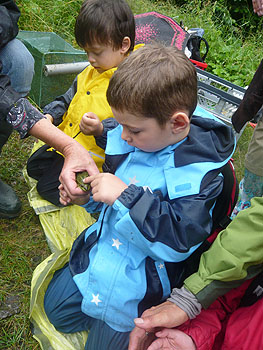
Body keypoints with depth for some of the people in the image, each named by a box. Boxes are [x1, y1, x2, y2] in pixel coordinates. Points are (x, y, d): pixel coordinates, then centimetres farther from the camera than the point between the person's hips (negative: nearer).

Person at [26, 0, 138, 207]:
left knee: (48, 187, -5)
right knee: (33, 166, 22)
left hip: (91, 156, -9)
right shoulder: (91, 72, 1)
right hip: (66, 141, 10)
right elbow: (68, 99, 14)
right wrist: (50, 116, -3)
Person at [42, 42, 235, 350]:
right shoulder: (127, 139, -8)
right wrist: (87, 195, -9)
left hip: (139, 281, -7)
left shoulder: (199, 172, -26)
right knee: (55, 308, 21)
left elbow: (179, 240, -32)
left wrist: (125, 196, -35)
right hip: (99, 251, 7)